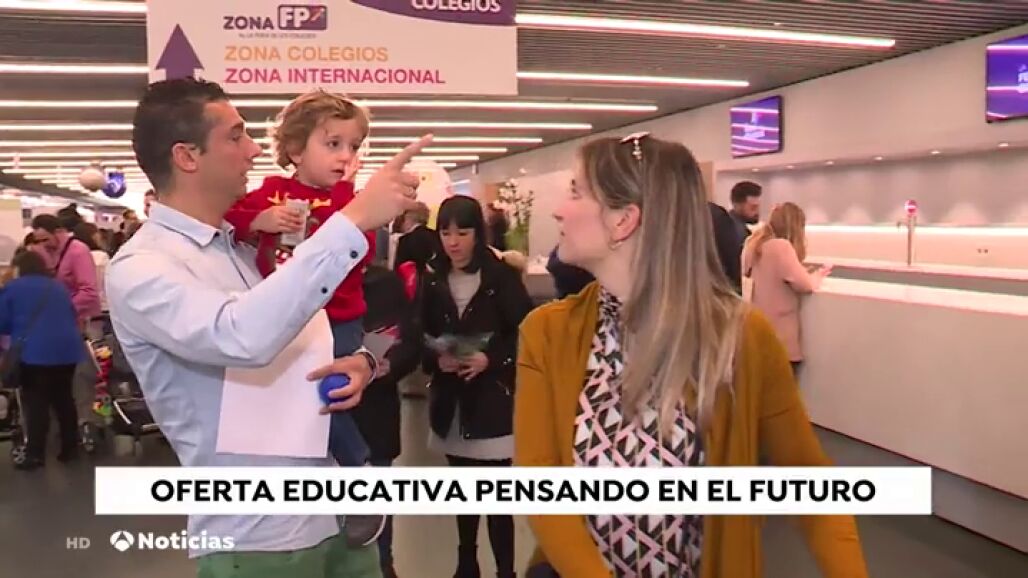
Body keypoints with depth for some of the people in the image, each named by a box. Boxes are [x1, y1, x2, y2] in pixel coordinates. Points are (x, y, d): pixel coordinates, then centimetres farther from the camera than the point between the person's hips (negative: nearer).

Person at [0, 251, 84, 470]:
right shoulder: (59, 287, 20)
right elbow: (73, 318, 25)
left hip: (34, 352, -5)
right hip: (67, 349, 5)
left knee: (36, 403, -1)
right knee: (63, 398, 13)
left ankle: (35, 455, 1)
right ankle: (70, 448, 18)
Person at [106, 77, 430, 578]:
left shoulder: (244, 246, 9)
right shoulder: (139, 269, -15)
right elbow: (244, 337, -34)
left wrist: (359, 362, -7)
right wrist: (354, 221, -34)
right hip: (255, 536, -7)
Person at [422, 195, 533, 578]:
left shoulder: (502, 276, -6)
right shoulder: (434, 281, 4)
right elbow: (422, 338, 6)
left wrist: (490, 359, -19)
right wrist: (437, 360, -13)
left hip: (494, 399, -4)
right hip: (451, 401, 4)